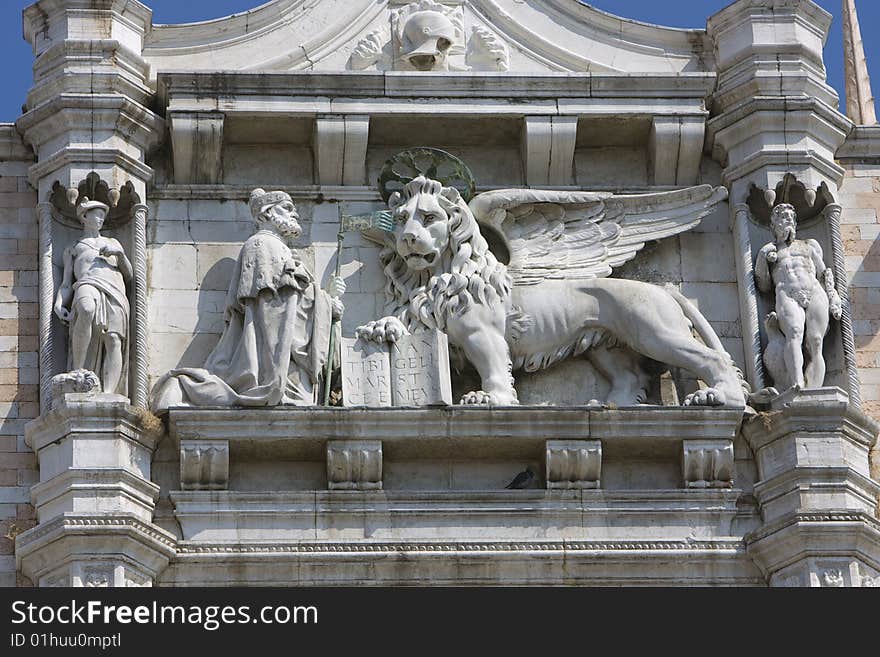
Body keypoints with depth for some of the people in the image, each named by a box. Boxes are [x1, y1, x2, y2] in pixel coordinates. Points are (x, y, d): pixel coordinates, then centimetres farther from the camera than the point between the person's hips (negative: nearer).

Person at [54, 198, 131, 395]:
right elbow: (66, 284, 20)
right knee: (86, 310, -42)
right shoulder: (72, 249, 30)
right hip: (87, 286, -2)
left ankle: (109, 394, -40)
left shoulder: (112, 243, 37)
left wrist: (120, 254, 10)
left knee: (114, 340, -25)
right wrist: (59, 304, 0)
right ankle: (78, 371, -38)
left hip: (115, 292, 2)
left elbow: (129, 275, 28)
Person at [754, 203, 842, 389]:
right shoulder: (768, 250, 29)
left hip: (815, 292, 1)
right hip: (786, 295, -1)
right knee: (794, 334, -33)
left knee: (815, 344, -24)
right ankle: (797, 386, -55)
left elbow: (824, 274, 25)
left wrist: (832, 298, 9)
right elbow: (764, 286, 21)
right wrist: (764, 260, 7)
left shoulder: (809, 245, 33)